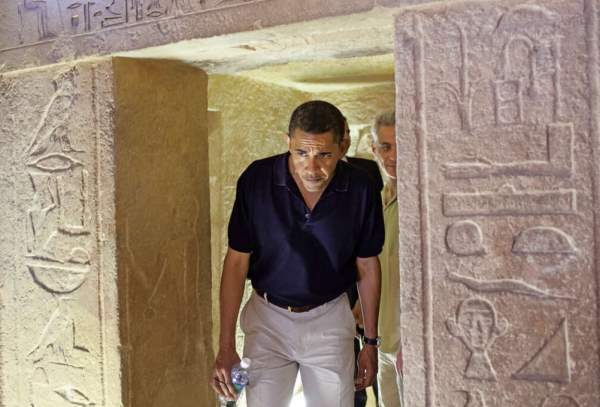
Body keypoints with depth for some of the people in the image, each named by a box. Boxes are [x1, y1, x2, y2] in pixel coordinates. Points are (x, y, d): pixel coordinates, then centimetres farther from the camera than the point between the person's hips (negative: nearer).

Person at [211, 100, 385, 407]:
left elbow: (368, 267, 0)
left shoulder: (359, 188, -12)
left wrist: (371, 342, 4)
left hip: (329, 321, 1)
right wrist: (226, 346, -11)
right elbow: (237, 261, -9)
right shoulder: (256, 179, -15)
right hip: (268, 317, 0)